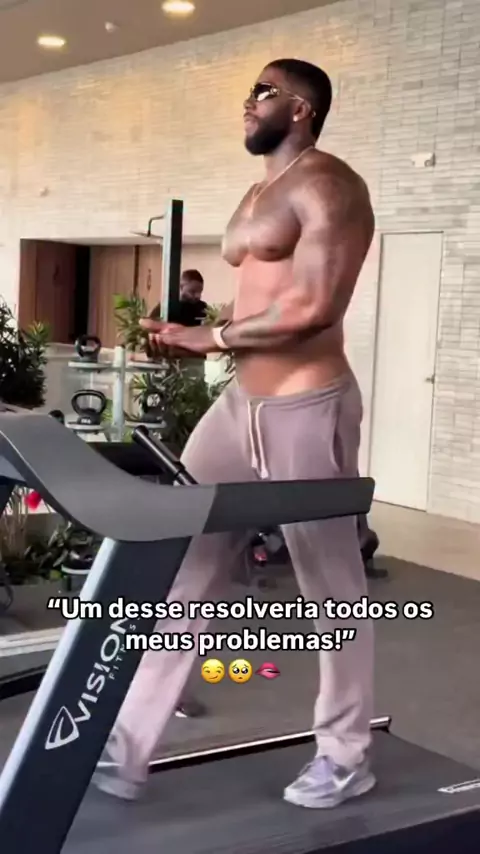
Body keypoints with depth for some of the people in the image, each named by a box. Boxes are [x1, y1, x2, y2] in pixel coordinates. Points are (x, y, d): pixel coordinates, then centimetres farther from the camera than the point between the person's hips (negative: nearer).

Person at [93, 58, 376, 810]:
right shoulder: (260, 195, 19)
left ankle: (346, 755, 23)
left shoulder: (327, 187, -10)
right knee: (179, 568, 5)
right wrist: (188, 332, 6)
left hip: (306, 408, -9)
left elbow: (313, 308, -21)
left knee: (331, 588, 5)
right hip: (241, 402, 10)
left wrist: (211, 338, -13)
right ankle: (126, 748, 11)